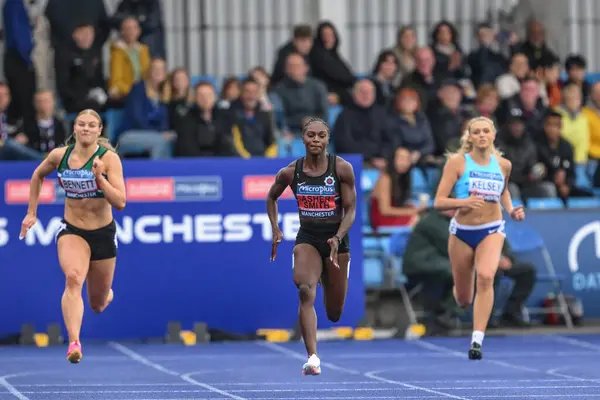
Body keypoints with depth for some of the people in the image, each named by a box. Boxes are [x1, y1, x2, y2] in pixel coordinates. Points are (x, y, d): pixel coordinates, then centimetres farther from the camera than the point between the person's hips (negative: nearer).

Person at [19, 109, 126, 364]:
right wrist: (31, 212, 15)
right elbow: (38, 176, 17)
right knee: (73, 278, -31)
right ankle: (74, 343, -42)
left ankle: (106, 295, 54)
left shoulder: (109, 158, -14)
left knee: (98, 304, 14)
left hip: (103, 234, 0)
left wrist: (100, 178, -33)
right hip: (71, 230, 0)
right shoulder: (59, 156, -5)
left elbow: (120, 202, -21)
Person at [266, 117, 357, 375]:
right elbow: (271, 197, 15)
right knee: (306, 290, -29)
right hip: (307, 238, 0)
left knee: (334, 314, 10)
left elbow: (350, 210, -7)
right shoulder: (291, 172, -5)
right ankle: (312, 358, -32)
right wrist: (275, 230, 3)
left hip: (336, 238, 0)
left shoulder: (342, 168, -10)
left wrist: (337, 238, -22)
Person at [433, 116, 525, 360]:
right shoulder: (457, 162, -8)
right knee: (463, 299, 9)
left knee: (485, 276, -29)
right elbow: (439, 202, -12)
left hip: (491, 231, 0)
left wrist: (511, 210, 6)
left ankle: (477, 340, -31)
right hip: (462, 232, 0)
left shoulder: (503, 165, 2)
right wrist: (464, 202, -29)